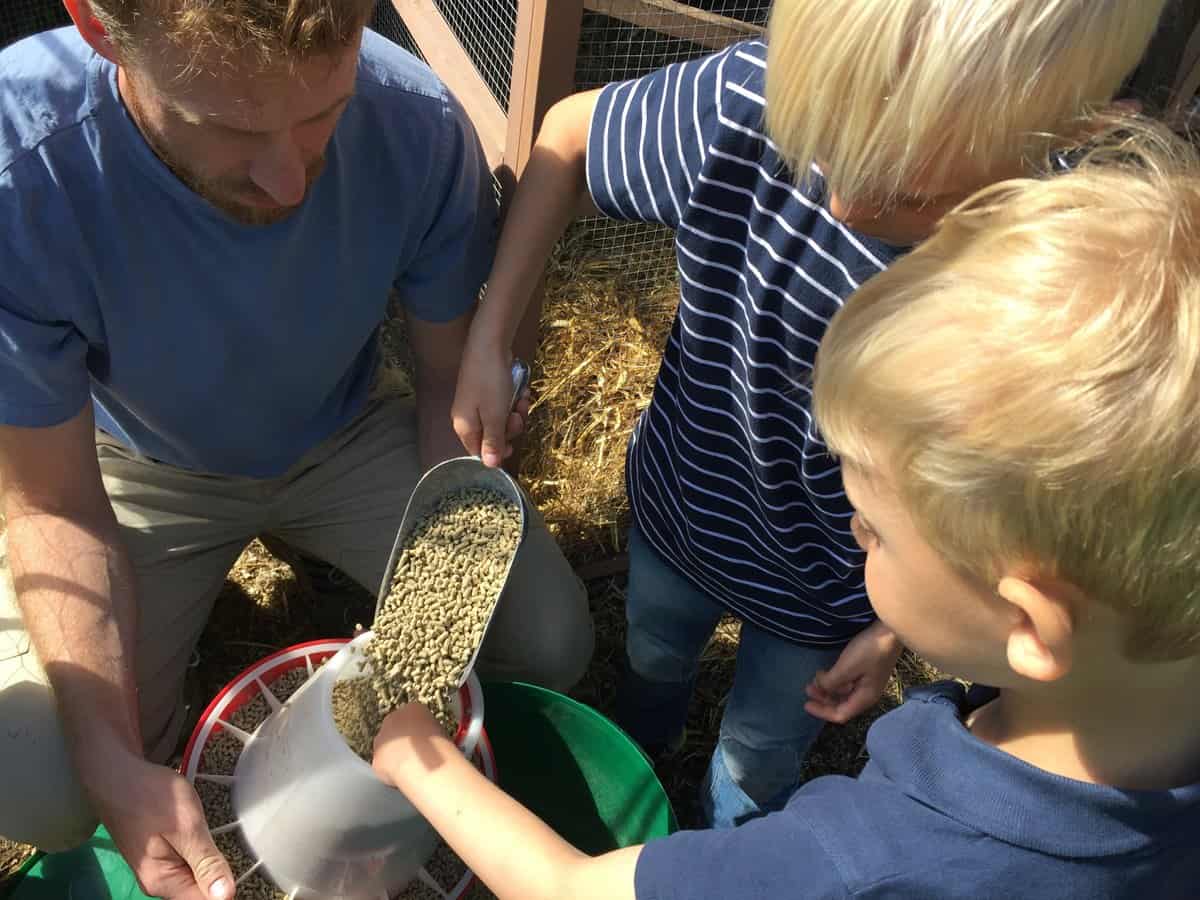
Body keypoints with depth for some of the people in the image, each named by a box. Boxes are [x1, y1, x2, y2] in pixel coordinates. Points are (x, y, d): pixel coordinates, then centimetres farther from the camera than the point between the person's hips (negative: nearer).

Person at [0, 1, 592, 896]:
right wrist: (114, 765, -31)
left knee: (552, 645, -8)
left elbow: (451, 380, -12)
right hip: (147, 470, -1)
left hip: (347, 439, 2)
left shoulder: (420, 125, -28)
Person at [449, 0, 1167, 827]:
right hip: (679, 504, 3)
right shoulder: (748, 106, -33)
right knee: (652, 656, 35)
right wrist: (489, 341, -17)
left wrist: (896, 631, -9)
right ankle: (635, 754, 73)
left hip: (822, 601, -2)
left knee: (756, 764, 28)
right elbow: (570, 135, -13)